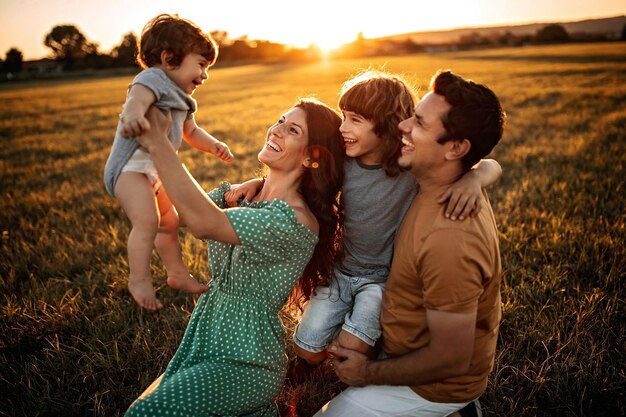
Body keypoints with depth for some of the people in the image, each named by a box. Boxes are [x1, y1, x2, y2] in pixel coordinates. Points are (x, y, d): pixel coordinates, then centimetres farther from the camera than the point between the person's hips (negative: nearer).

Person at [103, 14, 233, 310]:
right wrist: (133, 114, -61)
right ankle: (139, 281, -8)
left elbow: (191, 132, 26)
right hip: (131, 166, -10)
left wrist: (213, 145, 7)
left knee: (169, 222, 18)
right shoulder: (153, 79, -15)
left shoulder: (180, 98, 15)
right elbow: (137, 98, -37)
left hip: (156, 170, 10)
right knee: (147, 222, -23)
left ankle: (177, 273, 35)